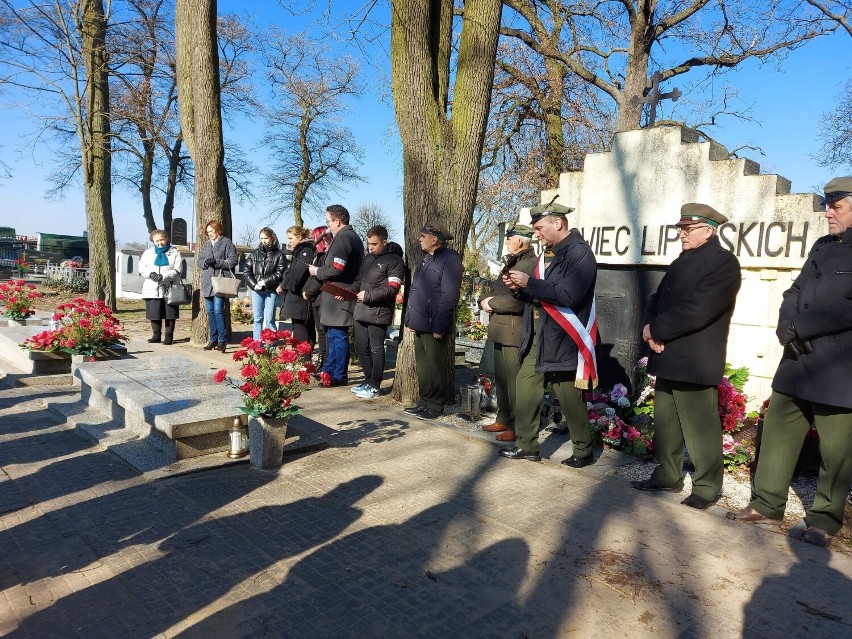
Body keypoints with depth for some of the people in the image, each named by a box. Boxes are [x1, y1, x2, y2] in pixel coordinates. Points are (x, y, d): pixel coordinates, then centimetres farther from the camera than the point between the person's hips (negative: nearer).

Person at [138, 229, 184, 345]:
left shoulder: (174, 253, 6)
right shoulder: (148, 253, 16)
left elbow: (177, 269, -6)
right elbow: (141, 268, 7)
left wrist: (163, 276, -19)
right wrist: (151, 274, -15)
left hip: (170, 289, -2)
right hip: (153, 289, 3)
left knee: (170, 314, -1)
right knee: (154, 314, 4)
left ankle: (168, 336, 8)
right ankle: (156, 336, 16)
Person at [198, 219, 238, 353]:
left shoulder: (227, 242, 1)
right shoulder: (206, 244, 20)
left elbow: (233, 260, -7)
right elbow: (199, 261, 17)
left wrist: (216, 262, -15)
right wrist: (205, 262, -5)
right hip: (207, 282, 6)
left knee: (218, 311, -13)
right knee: (210, 312, 9)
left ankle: (222, 340, -7)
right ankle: (213, 339, 17)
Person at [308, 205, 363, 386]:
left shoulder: (342, 238, -15)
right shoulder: (353, 237, 18)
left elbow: (336, 269, -23)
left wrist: (317, 271, -6)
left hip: (338, 296, -11)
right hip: (344, 294, 11)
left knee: (338, 336, -5)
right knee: (333, 334, 17)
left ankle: (339, 376, 2)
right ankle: (329, 371, 27)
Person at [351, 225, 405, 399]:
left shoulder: (394, 260, -8)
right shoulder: (368, 257, 17)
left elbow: (392, 288, -16)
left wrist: (368, 296, -16)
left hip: (378, 312, -8)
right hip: (361, 311, 8)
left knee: (376, 350, 1)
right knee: (361, 348, 13)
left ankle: (374, 386, 12)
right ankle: (368, 381, 28)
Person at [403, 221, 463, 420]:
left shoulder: (449, 259, -10)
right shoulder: (425, 259, 18)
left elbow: (449, 297, -17)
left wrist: (439, 327, -19)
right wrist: (409, 320, 15)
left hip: (434, 326, -9)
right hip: (419, 324, 9)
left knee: (435, 368, 1)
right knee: (422, 366, 14)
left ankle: (435, 406, 13)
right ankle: (424, 402, 25)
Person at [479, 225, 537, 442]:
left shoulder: (531, 264, -15)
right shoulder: (510, 263, 19)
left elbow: (518, 301, -26)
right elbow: (495, 290, 22)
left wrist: (492, 303, -12)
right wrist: (485, 301, 0)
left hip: (515, 333, -10)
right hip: (500, 331, 10)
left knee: (515, 382, -3)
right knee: (501, 379, 17)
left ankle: (517, 428, 7)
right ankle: (503, 419, 30)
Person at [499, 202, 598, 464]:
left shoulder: (580, 253, -14)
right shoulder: (548, 253, 13)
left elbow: (568, 295, -26)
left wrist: (528, 282, -21)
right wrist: (520, 287, -1)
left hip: (563, 339, -9)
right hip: (537, 336, 9)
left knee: (568, 396, 1)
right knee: (525, 385, 10)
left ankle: (584, 451, 20)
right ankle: (527, 446, 22)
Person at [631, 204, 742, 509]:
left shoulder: (724, 262, -10)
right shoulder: (681, 262, 18)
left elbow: (696, 311, -22)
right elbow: (658, 299, 14)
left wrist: (656, 329, -13)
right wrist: (652, 330, -6)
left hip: (696, 363, -8)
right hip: (669, 359, 9)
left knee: (700, 429, 1)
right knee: (665, 424, 16)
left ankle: (707, 488, 15)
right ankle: (667, 476, 29)